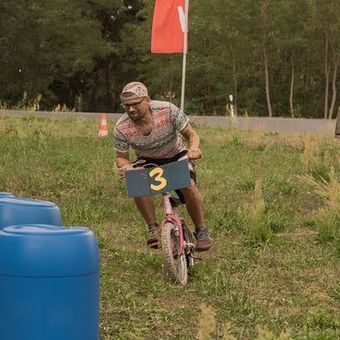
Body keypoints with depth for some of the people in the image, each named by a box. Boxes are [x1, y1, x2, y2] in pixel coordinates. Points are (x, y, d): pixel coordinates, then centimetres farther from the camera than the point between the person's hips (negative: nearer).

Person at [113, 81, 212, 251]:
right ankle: (153, 228, -10)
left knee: (188, 186, -27)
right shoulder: (121, 129, -24)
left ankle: (201, 231, -6)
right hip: (147, 161, 1)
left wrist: (194, 148, -41)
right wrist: (125, 165, -34)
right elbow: (121, 157, -9)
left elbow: (192, 135, -17)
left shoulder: (168, 110, -28)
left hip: (176, 155, -1)